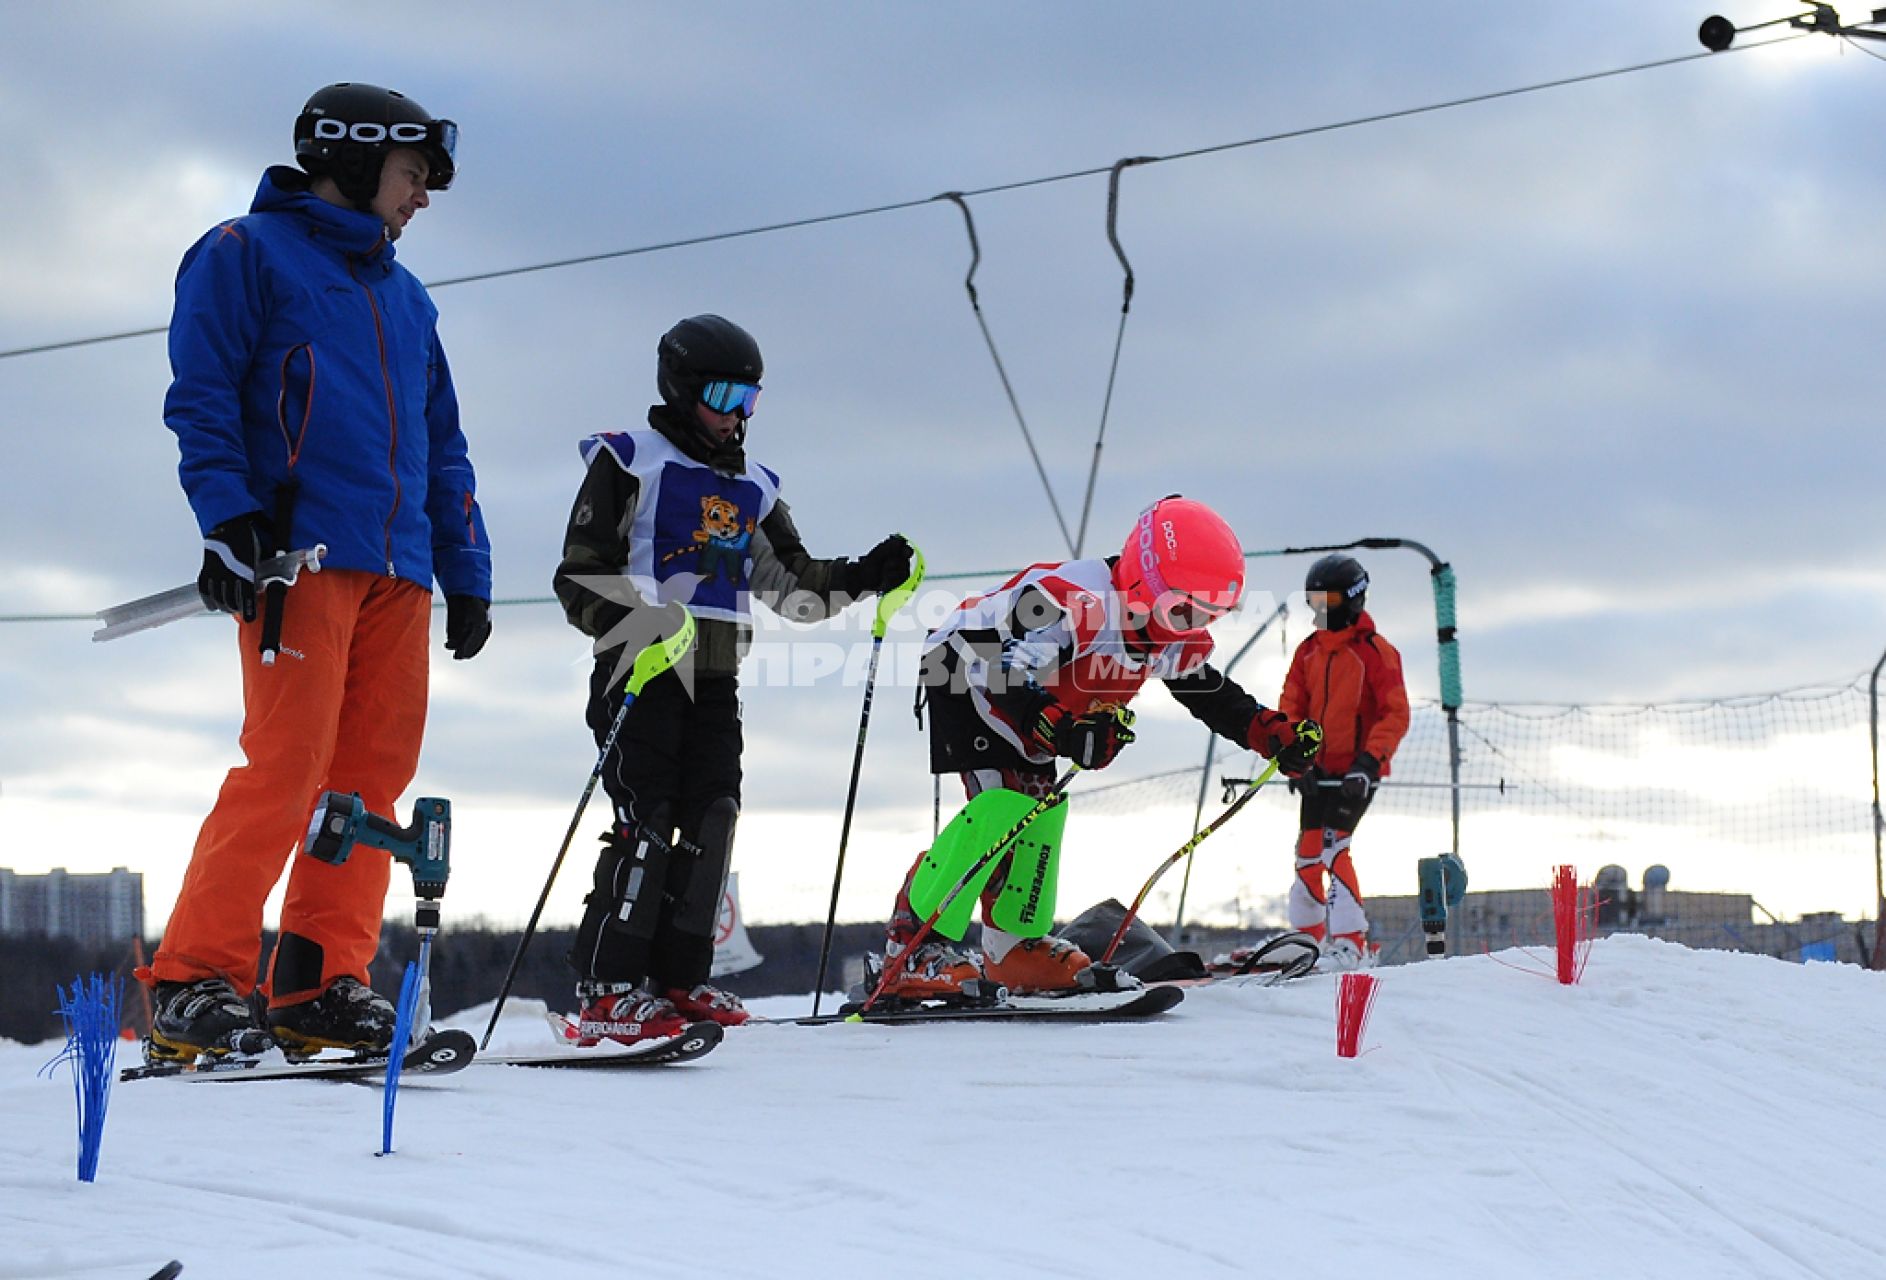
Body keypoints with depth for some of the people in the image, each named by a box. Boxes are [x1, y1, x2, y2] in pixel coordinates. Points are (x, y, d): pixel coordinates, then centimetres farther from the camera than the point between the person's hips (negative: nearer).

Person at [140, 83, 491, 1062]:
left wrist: (467, 573, 20)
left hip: (397, 567, 7)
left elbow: (442, 448, 28)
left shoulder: (406, 298, 27)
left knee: (375, 771, -1)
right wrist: (226, 520, -15)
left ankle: (318, 987, 1)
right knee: (286, 763, -15)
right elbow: (200, 395, -3)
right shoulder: (248, 253, 7)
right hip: (300, 553, -7)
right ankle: (194, 979, -13)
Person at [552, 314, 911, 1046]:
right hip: (640, 671, -6)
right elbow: (581, 579, -3)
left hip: (715, 680, 6)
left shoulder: (751, 489, 21)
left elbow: (794, 586, 21)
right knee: (645, 824, -13)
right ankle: (607, 990, -13)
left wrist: (861, 579, 4)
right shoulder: (630, 464, 2)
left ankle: (679, 979, 8)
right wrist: (638, 627, -20)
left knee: (710, 820, 1)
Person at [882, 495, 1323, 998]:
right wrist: (1062, 730, -57)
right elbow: (1006, 675, -44)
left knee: (1038, 818, 9)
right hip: (964, 679, -9)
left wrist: (1274, 733, -3)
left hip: (1027, 707, 9)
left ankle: (1020, 946, 23)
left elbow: (1212, 694, 9)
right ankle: (914, 947, -20)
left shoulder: (1175, 642, -8)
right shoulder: (1070, 601, -37)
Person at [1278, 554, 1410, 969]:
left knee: (1333, 845, -20)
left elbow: (1395, 714, -13)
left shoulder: (1374, 650, -10)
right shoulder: (1308, 650, 9)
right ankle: (1309, 936, 22)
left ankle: (1351, 942, -19)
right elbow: (1291, 707, 8)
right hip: (1318, 769, 7)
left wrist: (1369, 760, -23)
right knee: (1308, 853, 9)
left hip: (1358, 770, -7)